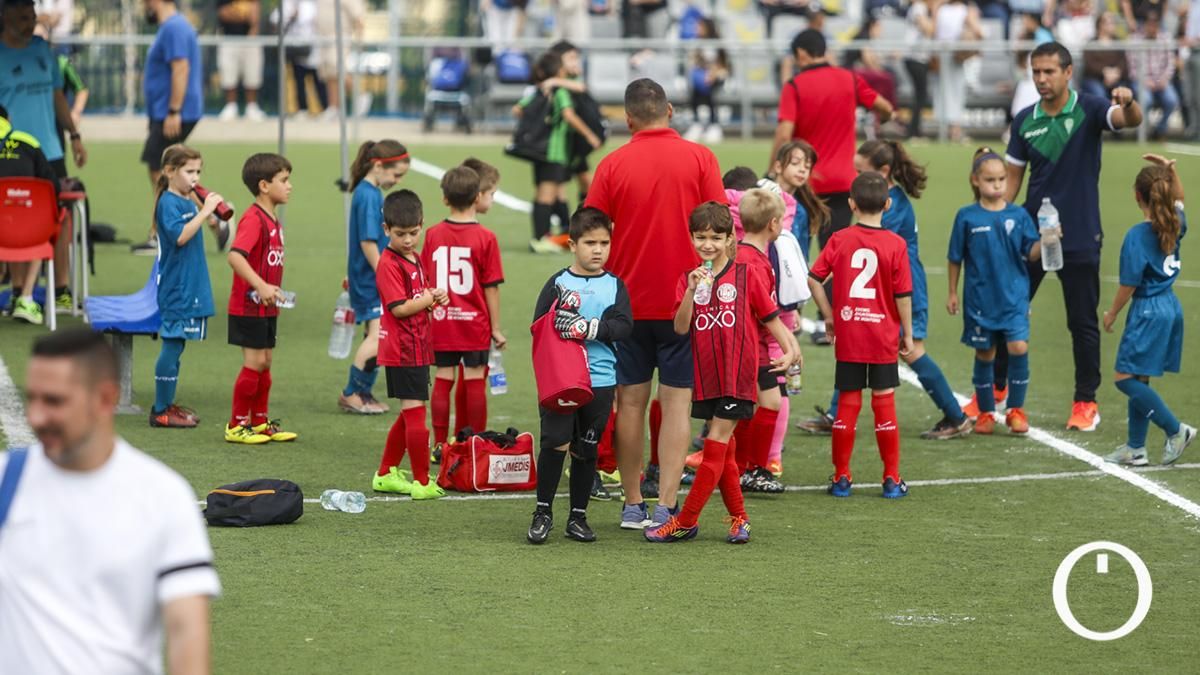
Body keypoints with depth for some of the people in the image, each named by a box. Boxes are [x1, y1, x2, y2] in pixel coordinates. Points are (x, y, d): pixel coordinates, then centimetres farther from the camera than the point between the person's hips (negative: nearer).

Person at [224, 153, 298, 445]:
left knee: (265, 362, 14)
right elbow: (235, 256, -31)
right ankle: (237, 425, 4)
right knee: (254, 363, -4)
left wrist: (273, 292, 15)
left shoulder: (273, 220, 12)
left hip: (266, 307, 9)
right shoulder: (254, 219, -18)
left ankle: (260, 422, 23)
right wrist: (261, 287, -36)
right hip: (249, 306, -9)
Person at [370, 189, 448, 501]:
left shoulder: (416, 259, 14)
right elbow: (400, 308, -22)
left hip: (418, 348, 10)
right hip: (402, 350, -10)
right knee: (415, 413, -7)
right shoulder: (389, 264, -15)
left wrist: (434, 300, 4)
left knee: (409, 414, 16)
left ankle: (386, 475, 25)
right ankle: (422, 483, -3)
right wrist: (431, 299, -12)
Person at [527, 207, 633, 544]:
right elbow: (538, 325, -1)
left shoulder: (614, 286, 7)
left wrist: (593, 328, -19)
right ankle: (543, 512, 3)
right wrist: (561, 325, -18)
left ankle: (578, 516, 18)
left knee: (586, 449, 8)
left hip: (600, 380, 2)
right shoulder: (558, 283, 3)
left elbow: (624, 325, -6)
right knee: (555, 443, -9)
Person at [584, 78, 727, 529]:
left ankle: (632, 505, 12)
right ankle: (665, 508, -3)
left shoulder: (613, 165, -2)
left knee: (630, 402, 9)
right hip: (684, 301, -1)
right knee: (676, 403, 1)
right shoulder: (699, 158, -4)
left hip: (628, 301, 1)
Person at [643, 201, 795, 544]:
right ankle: (739, 518, 22)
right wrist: (692, 290, -18)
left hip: (737, 374, -4)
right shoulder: (688, 280, 6)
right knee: (722, 450, 10)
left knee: (715, 446, -5)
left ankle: (686, 522, -2)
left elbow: (770, 316, 2)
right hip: (705, 376, 4)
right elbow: (680, 328, -6)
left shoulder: (747, 274, -1)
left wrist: (788, 349, -12)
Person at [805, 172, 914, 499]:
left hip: (848, 337, 1)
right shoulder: (895, 244, -7)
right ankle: (892, 478, 9)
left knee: (847, 403, 8)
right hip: (883, 337, -1)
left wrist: (828, 315, 6)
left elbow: (814, 279, -6)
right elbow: (903, 295, -6)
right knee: (884, 403, 6)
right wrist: (907, 334, 4)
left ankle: (841, 476, 11)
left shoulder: (839, 240, -2)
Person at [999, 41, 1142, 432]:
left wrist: (1129, 103, -49)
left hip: (1080, 236, -3)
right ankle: (995, 389, 21)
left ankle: (1086, 402, 13)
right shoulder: (1025, 121, 4)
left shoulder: (1089, 110, -7)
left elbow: (1130, 120, -26)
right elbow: (1013, 178, 9)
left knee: (1083, 322, 3)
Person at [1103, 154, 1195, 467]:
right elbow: (1179, 199, 28)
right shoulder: (1176, 224, 3)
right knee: (1138, 380, 14)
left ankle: (1176, 430, -6)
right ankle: (1135, 448, 17)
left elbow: (1129, 284, -15)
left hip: (1148, 312, -9)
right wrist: (1171, 170, 15)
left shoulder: (1137, 236, -17)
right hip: (1171, 308, 9)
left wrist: (1112, 313, 0)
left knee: (1126, 378, -4)